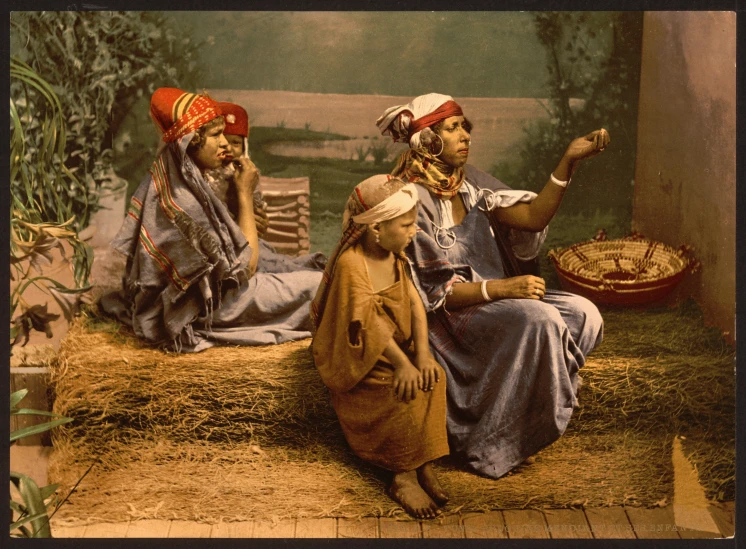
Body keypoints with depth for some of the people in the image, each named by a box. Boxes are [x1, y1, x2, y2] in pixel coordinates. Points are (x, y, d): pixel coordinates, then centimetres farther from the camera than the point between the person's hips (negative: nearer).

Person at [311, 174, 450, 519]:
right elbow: (371, 325, -26)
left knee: (432, 378, -20)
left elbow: (414, 302, -5)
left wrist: (422, 353, -17)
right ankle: (404, 477, -12)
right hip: (358, 362, -7)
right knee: (407, 393, -26)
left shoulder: (394, 256, 3)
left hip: (397, 350, 7)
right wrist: (403, 364, -27)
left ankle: (421, 464, -13)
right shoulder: (350, 264, -23)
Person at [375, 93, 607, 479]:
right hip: (443, 319, -8)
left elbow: (532, 216, -2)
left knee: (583, 314, -9)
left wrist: (569, 160, -12)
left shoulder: (468, 182, 6)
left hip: (492, 298, 8)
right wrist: (500, 288, -26)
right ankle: (487, 446, -15)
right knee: (538, 320, -29)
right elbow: (428, 292, -19)